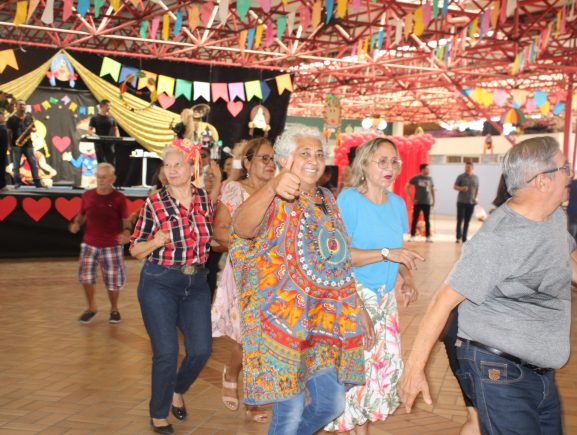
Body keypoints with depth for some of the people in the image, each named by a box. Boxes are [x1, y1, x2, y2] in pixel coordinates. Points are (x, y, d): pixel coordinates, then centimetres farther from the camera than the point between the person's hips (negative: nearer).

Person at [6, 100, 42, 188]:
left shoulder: (29, 117, 10)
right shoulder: (12, 119, -2)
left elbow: (34, 128, 19)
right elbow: (9, 132, -3)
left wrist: (33, 129, -7)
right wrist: (10, 145, -9)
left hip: (28, 144, 3)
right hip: (16, 145, -3)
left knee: (34, 163, -2)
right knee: (16, 164, 0)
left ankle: (37, 182, 0)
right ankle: (17, 182, 7)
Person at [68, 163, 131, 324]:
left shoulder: (119, 198, -5)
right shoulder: (87, 195, 3)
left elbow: (126, 220, -2)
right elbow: (81, 215, 15)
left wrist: (126, 232, -22)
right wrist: (76, 223, -6)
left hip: (112, 246, -2)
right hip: (89, 244, 2)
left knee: (113, 280, 4)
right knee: (85, 275, -5)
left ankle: (114, 309, 28)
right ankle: (91, 307, 19)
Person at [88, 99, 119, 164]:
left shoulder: (111, 118, 10)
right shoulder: (95, 118, 1)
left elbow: (115, 129, 16)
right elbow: (89, 130, -1)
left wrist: (117, 137, -4)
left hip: (109, 143, 2)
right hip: (99, 143, -2)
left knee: (111, 162, -5)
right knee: (101, 162, -1)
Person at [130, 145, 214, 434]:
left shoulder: (205, 198, 2)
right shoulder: (154, 203, -8)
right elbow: (135, 249, -2)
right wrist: (156, 242, -20)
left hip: (196, 283, 4)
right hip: (159, 283, -3)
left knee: (201, 350, 1)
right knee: (166, 353, -4)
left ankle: (178, 390, 33)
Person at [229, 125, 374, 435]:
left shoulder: (326, 199, 12)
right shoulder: (275, 201, -10)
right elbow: (241, 228, -34)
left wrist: (358, 308, 15)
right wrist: (272, 187, -52)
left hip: (327, 319, 7)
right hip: (284, 320, -7)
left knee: (332, 402, 13)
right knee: (291, 409, -3)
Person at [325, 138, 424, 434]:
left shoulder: (398, 203, 6)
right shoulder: (349, 199, -13)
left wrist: (407, 279, 1)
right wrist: (386, 254, -26)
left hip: (385, 296, 6)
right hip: (354, 295, -6)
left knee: (387, 361, 9)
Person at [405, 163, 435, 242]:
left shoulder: (430, 179, 9)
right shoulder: (415, 178, -4)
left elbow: (432, 190, 18)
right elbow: (406, 187, -2)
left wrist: (433, 200, 11)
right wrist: (411, 198, -7)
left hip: (427, 203, 3)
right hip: (417, 203, -3)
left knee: (427, 220, 5)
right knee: (415, 219, -1)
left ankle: (428, 236, 10)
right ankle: (412, 236, 4)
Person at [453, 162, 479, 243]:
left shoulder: (476, 178, 11)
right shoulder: (461, 177, 0)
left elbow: (477, 189, 18)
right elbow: (455, 187, 1)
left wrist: (476, 198, 8)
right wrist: (461, 188, -18)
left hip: (471, 202, 3)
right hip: (461, 202, -3)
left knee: (467, 221, 6)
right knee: (460, 220, -6)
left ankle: (464, 238, 11)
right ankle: (458, 237, -2)